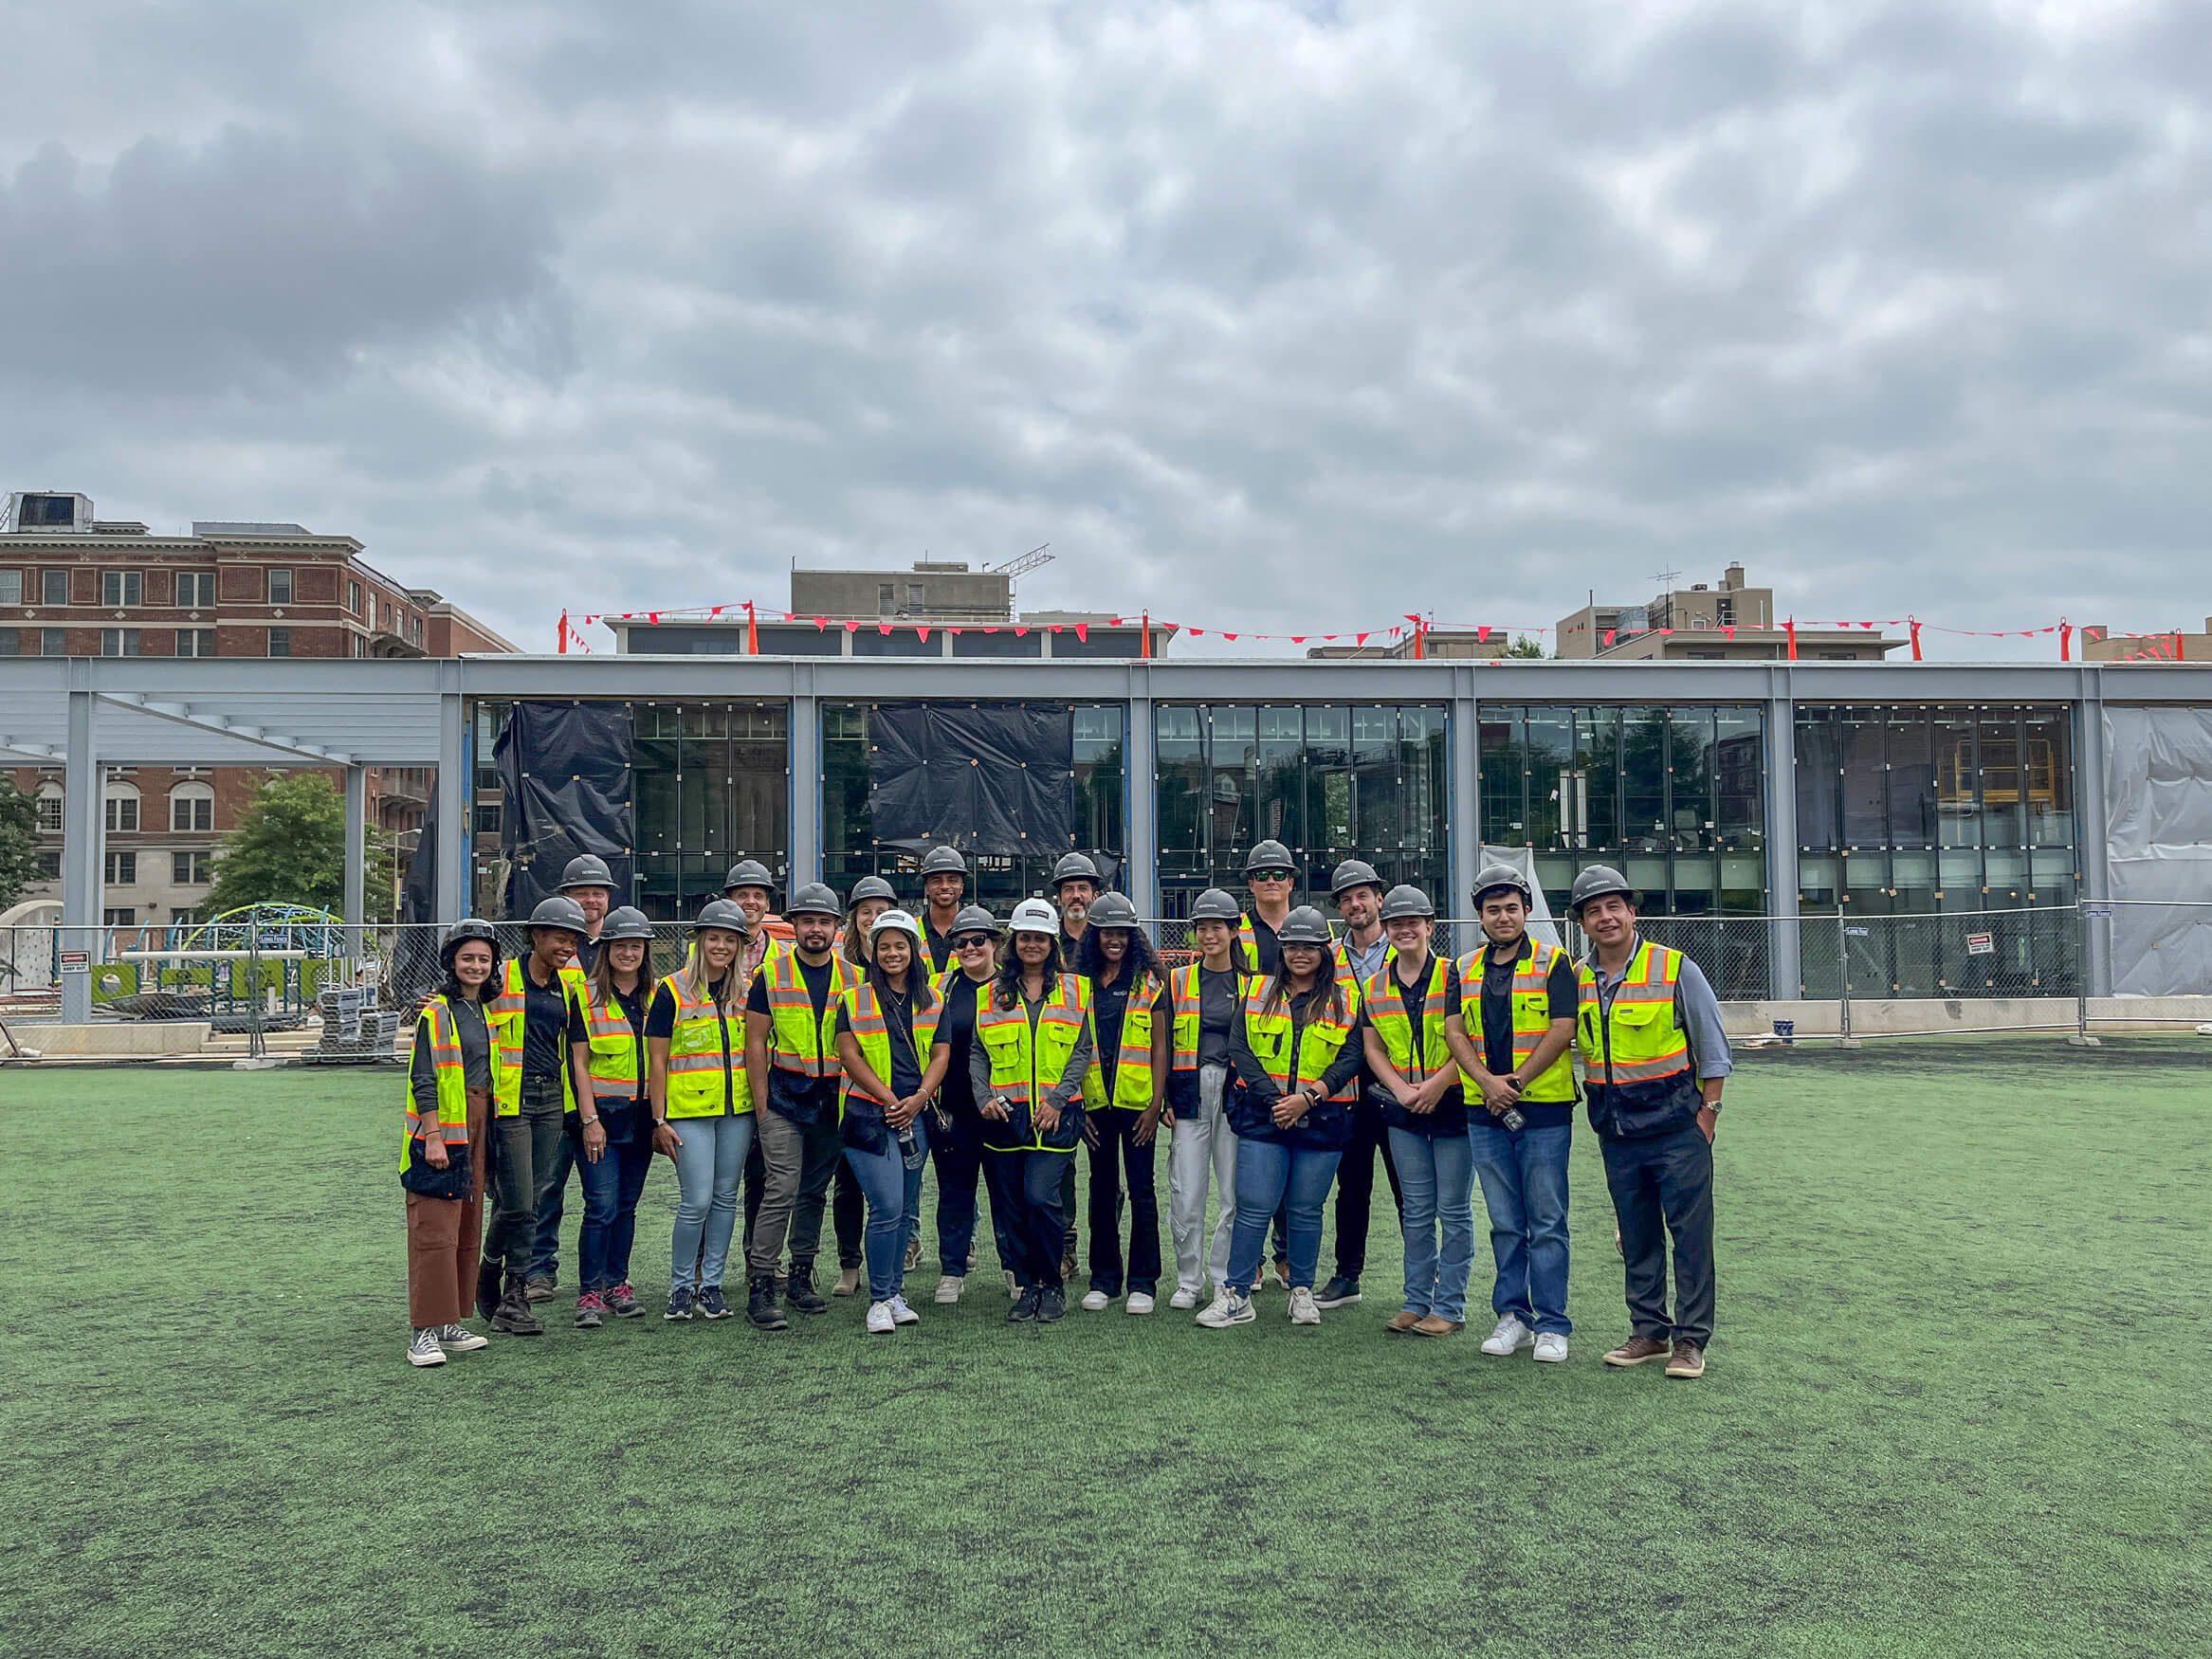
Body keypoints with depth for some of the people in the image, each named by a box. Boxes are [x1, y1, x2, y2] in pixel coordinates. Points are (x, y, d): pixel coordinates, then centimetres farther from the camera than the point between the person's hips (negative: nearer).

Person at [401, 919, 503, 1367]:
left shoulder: (486, 1010, 14)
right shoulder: (436, 1012, -9)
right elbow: (424, 1079, -13)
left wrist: (484, 1129, 17)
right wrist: (434, 1137, -18)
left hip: (477, 1127, 8)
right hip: (441, 1130, -8)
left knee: (466, 1228, 11)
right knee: (435, 1231, -8)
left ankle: (450, 1324, 19)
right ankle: (426, 1332, -4)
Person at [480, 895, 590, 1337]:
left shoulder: (569, 984, 12)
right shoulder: (502, 978, -6)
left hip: (551, 1099, 6)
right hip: (511, 1098, -6)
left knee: (531, 1201, 7)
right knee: (518, 1204, -5)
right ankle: (513, 1299, 12)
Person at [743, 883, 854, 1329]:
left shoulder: (851, 978, 6)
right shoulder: (771, 974, -1)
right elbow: (756, 1042, 0)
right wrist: (762, 1104, -5)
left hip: (833, 1103, 3)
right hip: (785, 1099, -3)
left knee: (814, 1191, 12)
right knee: (783, 1189, -11)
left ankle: (801, 1276, 23)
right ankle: (760, 1286, -6)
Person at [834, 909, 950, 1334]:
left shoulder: (932, 1001, 12)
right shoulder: (855, 1000, 3)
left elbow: (940, 1055, 8)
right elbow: (850, 1055, -4)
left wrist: (919, 1098, -8)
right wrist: (890, 1101, -11)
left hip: (916, 1116, 4)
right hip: (869, 1115, -4)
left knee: (906, 1208, 9)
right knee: (888, 1206, -12)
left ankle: (895, 1293, 20)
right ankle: (879, 1299, 0)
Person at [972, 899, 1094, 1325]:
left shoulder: (1074, 991, 7)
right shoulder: (991, 994, 11)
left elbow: (1082, 1051, 3)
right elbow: (977, 1053, 9)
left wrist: (1057, 1101, -8)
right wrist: (984, 1098, -7)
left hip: (1056, 1114, -2)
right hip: (1004, 1114, 3)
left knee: (1040, 1197, -13)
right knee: (1012, 1205, 5)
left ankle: (1053, 1285, 5)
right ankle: (1029, 1286, 20)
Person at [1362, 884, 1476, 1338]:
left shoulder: (1452, 976, -7)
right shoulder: (1375, 986, 7)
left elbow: (1467, 1043, -10)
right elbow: (1373, 1048, 9)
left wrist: (1435, 1085, -18)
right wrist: (1400, 1088, -6)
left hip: (1452, 1105, -4)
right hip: (1404, 1112, 4)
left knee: (1453, 1210, 2)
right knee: (1417, 1211, 10)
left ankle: (1450, 1307, 10)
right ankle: (1416, 1302, 19)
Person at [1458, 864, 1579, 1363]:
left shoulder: (1553, 962, 0)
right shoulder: (1465, 969, 12)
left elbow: (1563, 1031, -9)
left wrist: (1515, 1082, -13)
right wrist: (1488, 1081, -11)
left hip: (1544, 1109, -4)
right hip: (1485, 1115, 4)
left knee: (1547, 1223, 0)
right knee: (1506, 1224, 10)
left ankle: (1552, 1326, 7)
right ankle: (1513, 1317, 19)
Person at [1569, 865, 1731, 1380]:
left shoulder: (1676, 970, -8)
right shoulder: (1577, 980, 3)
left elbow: (1713, 1049, -3)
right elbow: (1575, 1044, 16)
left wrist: (1707, 1113, -7)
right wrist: (1600, 1108, 8)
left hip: (1676, 1125, -4)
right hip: (1616, 1131, 4)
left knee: (1690, 1232, 0)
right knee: (1637, 1236, 12)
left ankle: (1691, 1339, 10)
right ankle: (1648, 1332, 23)